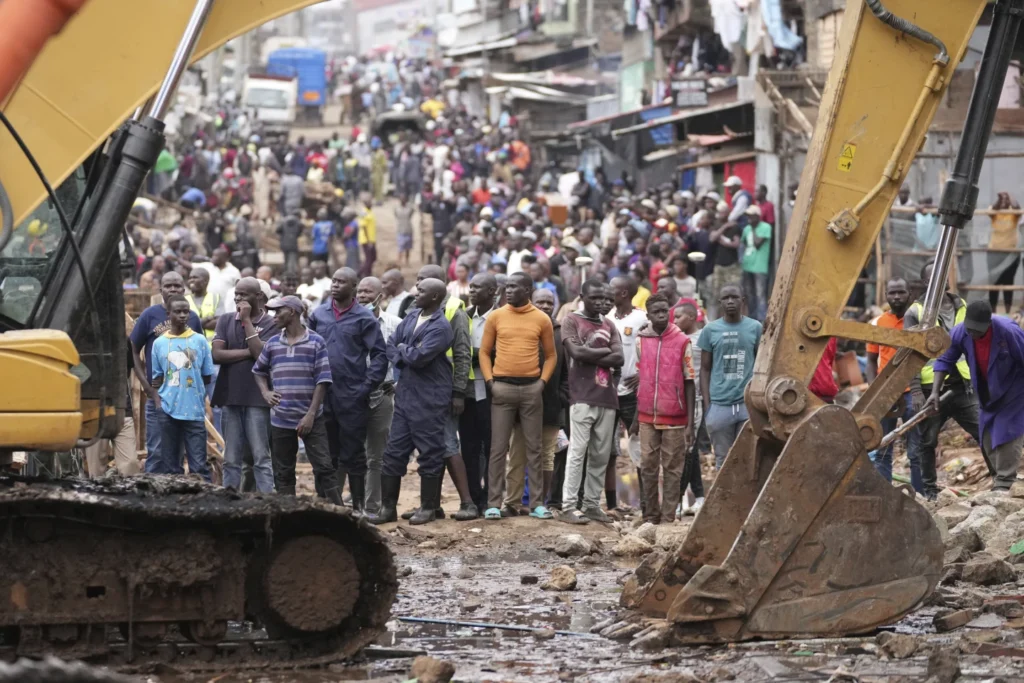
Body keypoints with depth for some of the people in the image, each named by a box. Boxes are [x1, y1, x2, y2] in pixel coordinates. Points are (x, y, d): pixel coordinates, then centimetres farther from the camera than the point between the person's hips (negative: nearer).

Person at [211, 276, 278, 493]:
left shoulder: (269, 324, 0)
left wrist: (247, 320, -10)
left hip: (257, 399, -4)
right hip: (230, 396, 4)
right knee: (231, 460, 7)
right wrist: (248, 353, -8)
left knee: (261, 458, -3)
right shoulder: (226, 320, 11)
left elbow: (261, 353, -14)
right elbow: (217, 354, -1)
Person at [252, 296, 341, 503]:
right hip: (280, 419, 4)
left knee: (324, 468, -7)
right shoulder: (272, 344, 9)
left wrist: (311, 414, -12)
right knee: (283, 472, 7)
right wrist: (265, 393, 5)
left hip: (311, 419, -4)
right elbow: (258, 370, 24)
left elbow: (322, 381, -6)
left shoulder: (316, 342, -3)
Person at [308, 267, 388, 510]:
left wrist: (366, 387, -11)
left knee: (353, 455, 1)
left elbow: (379, 356, -4)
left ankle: (357, 505, 7)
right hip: (322, 396, 4)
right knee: (326, 454, 10)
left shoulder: (364, 318, -3)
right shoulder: (318, 315, 9)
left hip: (352, 398, -4)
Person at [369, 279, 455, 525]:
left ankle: (428, 507, 11)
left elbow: (418, 356, -22)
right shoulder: (412, 317, 11)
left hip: (430, 400, -8)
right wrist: (403, 359, -7)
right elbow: (391, 344, 11)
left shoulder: (440, 327, -14)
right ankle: (388, 507, 13)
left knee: (430, 454, 2)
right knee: (394, 451, 7)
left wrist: (403, 349, -3)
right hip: (404, 394, 8)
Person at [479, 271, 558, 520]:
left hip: (531, 388, 0)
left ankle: (536, 503, 8)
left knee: (534, 447, 4)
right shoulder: (496, 317, 3)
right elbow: (484, 352, 8)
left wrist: (543, 380, -2)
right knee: (498, 448, -1)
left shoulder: (541, 319, 3)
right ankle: (494, 504, 0)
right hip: (502, 387, 0)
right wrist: (489, 380, -4)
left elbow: (551, 355, 11)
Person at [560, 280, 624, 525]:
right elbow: (576, 352, -13)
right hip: (582, 396, -5)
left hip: (607, 396, 5)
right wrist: (605, 351, -1)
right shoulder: (572, 321, 2)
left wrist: (590, 354, -5)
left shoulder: (609, 325, 17)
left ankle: (592, 504, 8)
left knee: (601, 454, 4)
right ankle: (568, 506, -11)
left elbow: (618, 359, 4)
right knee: (577, 451, -10)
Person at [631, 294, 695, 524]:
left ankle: (668, 517, 3)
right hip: (647, 417, 3)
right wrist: (636, 418, 12)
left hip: (675, 419, -3)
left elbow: (689, 383, -1)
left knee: (673, 469, 1)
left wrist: (690, 423, -6)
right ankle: (650, 515, 11)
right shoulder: (642, 341, 7)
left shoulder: (683, 342, -3)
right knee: (648, 467, 4)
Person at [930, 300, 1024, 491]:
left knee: (1006, 437, -12)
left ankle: (1004, 485, -9)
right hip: (987, 395, 6)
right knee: (988, 440, 9)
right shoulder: (960, 333, -18)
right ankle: (1000, 480, 22)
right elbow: (944, 361, -7)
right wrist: (935, 392, -15)